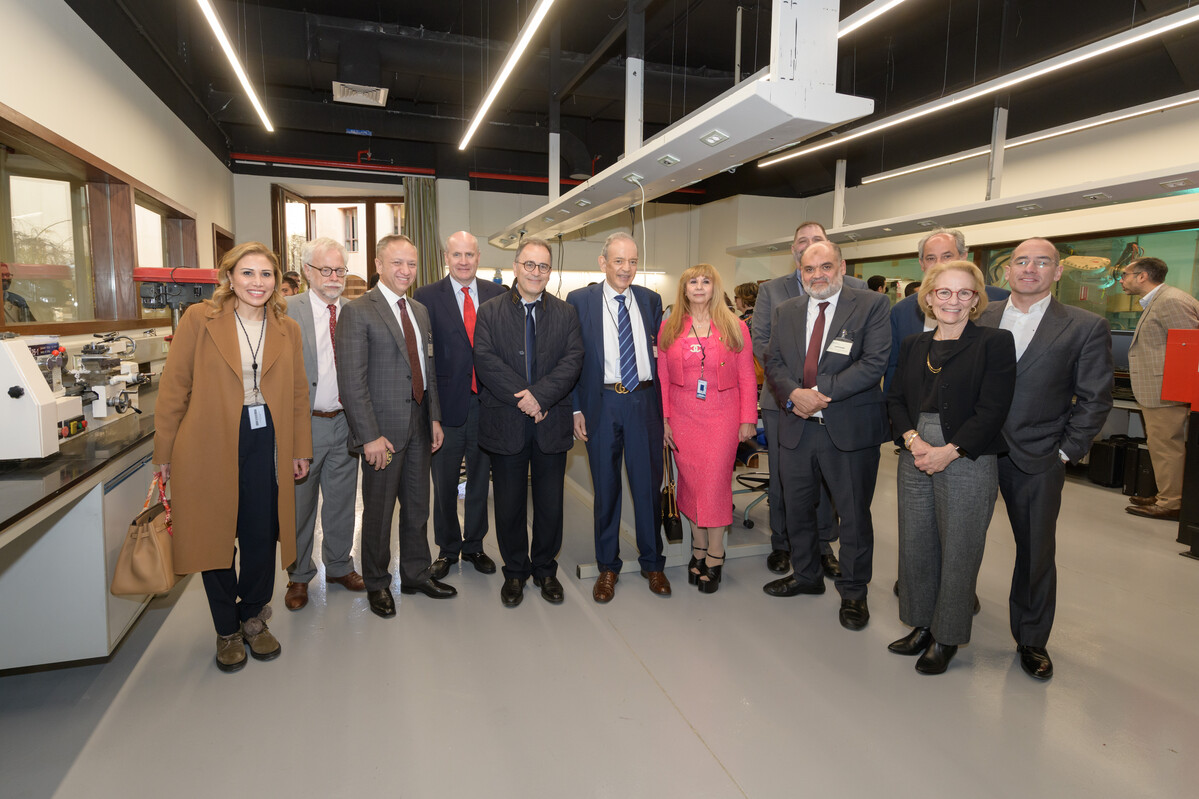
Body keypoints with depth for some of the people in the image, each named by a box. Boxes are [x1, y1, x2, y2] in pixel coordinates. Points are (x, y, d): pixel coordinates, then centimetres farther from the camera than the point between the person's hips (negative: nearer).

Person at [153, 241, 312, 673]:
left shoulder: (287, 329, 6)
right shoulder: (199, 319, -3)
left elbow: (297, 394, 10)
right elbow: (174, 387, -1)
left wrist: (300, 449, 10)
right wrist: (165, 451, -1)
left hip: (265, 443, 2)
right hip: (210, 444, -2)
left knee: (261, 535, 9)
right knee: (216, 536, 9)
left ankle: (254, 619, 31)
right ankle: (227, 630, 27)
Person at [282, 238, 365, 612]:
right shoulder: (287, 311, -5)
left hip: (345, 423, 3)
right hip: (303, 424, -3)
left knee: (342, 501, 15)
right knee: (298, 503, 11)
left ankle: (338, 566, 34)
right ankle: (299, 576, 29)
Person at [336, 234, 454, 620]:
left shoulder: (420, 311, 12)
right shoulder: (358, 312, -11)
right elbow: (351, 381, -15)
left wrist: (435, 417, 9)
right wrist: (370, 436, -18)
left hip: (419, 428, 6)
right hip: (383, 430, -6)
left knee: (418, 506, 17)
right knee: (379, 511, 9)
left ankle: (417, 574, 34)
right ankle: (377, 584, 27)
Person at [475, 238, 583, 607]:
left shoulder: (566, 313, 7)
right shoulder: (490, 311, 4)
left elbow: (572, 360, -5)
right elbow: (485, 360, -8)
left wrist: (540, 395, -19)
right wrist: (521, 397, -18)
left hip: (552, 423, 1)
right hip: (506, 424, -1)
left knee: (550, 503, 10)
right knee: (509, 504, 10)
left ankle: (545, 570, 29)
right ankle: (515, 571, 28)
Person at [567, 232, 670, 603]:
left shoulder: (651, 300, 9)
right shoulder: (579, 301, 1)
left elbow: (660, 352, 13)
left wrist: (663, 405, 3)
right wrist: (576, 409, -4)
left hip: (644, 402, 2)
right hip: (602, 403, -1)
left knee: (649, 484, 9)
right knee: (606, 488, 10)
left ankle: (652, 562, 27)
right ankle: (607, 566, 26)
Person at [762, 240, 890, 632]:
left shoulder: (871, 305, -5)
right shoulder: (787, 311, 10)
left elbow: (874, 362, -14)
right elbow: (773, 362, 6)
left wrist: (820, 391, -19)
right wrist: (794, 394, -14)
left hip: (850, 429, -4)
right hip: (797, 427, 5)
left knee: (854, 515, 8)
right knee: (797, 508, 17)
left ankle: (853, 592, 27)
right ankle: (806, 575, 39)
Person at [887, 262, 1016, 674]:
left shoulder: (995, 343, -4)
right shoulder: (913, 345, 12)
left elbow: (992, 411, -10)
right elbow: (896, 398, 9)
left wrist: (949, 452, -16)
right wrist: (914, 440, -8)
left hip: (967, 463, -5)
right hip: (915, 459, 5)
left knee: (958, 552, 6)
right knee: (915, 546, 11)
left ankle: (946, 638, 23)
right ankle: (921, 626, 30)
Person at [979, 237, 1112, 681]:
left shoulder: (1086, 327, -3)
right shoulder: (982, 318, 4)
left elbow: (1094, 398, -2)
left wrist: (1066, 452, -6)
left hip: (1037, 461, -1)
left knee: (1037, 551, 10)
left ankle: (1031, 638, 29)